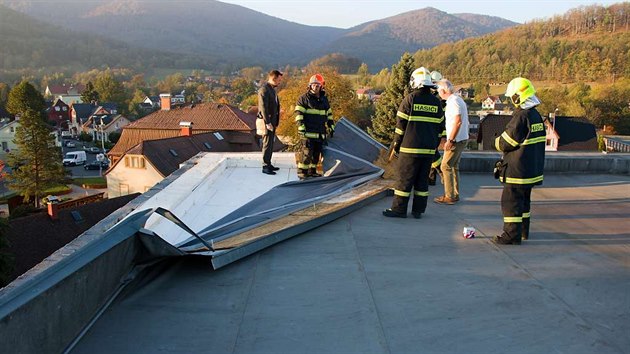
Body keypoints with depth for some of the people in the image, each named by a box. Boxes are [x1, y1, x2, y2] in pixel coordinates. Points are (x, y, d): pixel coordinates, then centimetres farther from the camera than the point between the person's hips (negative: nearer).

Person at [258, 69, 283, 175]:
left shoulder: (273, 89, 15)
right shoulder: (264, 90, -16)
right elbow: (263, 108, -21)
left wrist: (276, 122, 17)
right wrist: (268, 123, -23)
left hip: (272, 121, 9)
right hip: (268, 121, -9)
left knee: (271, 143, 15)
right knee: (267, 143, -6)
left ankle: (268, 164, 24)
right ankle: (265, 166, -1)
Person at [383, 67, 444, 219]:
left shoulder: (410, 99, -6)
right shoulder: (436, 102, 9)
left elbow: (401, 124, -6)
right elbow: (440, 126, 13)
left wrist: (396, 144, 2)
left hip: (410, 148, -5)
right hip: (429, 149, 5)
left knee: (404, 179, 1)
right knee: (422, 180, 10)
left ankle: (399, 209, 4)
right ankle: (418, 210, 13)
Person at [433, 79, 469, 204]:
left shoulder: (453, 101, -15)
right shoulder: (458, 99, 15)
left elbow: (458, 121, -24)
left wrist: (450, 140, -22)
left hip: (456, 140, -10)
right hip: (462, 138, 10)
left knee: (446, 166, -5)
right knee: (454, 166, 15)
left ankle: (449, 196, -1)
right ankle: (455, 194, 20)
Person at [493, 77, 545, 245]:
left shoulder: (520, 116, -19)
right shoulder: (536, 115, 10)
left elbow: (505, 143, -17)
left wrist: (497, 141, 5)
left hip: (517, 170, -9)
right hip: (533, 168, 9)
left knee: (511, 201, -3)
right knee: (524, 200, 20)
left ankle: (512, 235, -1)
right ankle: (523, 230, 30)